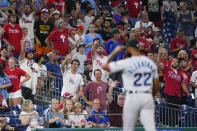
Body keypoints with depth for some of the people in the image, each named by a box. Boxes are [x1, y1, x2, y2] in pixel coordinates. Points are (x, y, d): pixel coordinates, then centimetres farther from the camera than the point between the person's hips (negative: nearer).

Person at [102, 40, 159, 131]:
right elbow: (156, 85, 11)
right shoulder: (151, 63, 8)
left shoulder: (126, 63, -8)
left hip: (133, 97, -4)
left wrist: (114, 52, 10)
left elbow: (105, 66, 1)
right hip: (148, 98, 4)